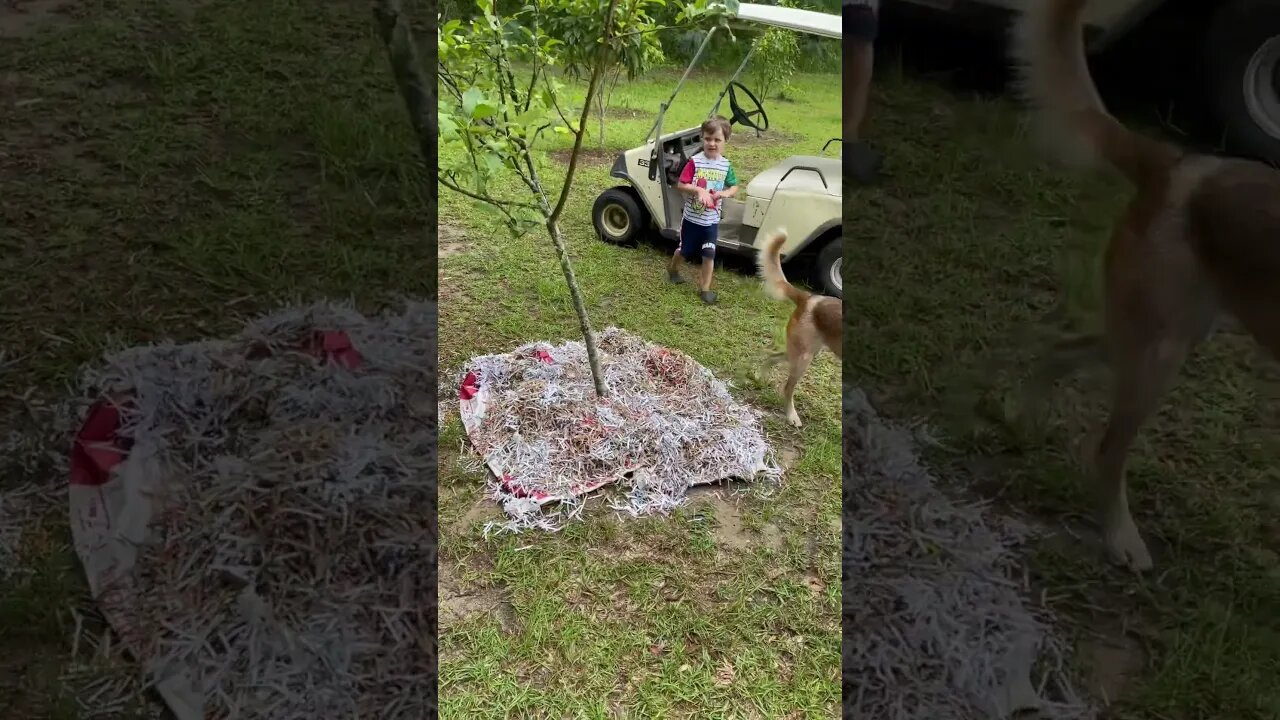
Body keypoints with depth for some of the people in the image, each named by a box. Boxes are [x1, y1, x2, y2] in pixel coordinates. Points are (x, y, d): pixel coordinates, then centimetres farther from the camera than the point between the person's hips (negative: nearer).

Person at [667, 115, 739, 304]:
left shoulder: (726, 165, -3)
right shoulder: (695, 162, -14)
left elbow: (734, 187, 5)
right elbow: (680, 185, -14)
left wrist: (725, 193, -16)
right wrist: (698, 190, -28)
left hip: (711, 220, 2)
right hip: (691, 217, -2)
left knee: (709, 254, -1)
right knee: (684, 250, 15)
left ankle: (705, 288, 11)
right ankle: (672, 269, 45)